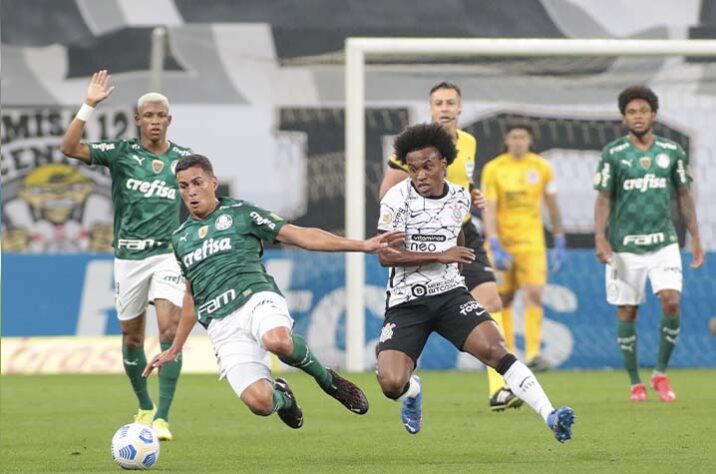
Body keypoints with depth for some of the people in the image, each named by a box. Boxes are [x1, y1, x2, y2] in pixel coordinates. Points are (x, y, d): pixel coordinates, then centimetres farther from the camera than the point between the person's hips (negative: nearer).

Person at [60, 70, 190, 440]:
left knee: (169, 330, -17)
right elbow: (70, 148, -14)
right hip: (129, 254, 1)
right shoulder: (120, 153, -1)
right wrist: (89, 106, -21)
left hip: (168, 253, -1)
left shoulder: (183, 159, 4)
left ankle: (162, 417, -18)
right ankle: (144, 407, 30)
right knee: (132, 336, 9)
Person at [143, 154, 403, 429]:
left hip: (256, 299, -3)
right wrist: (175, 349, 35)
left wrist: (362, 246, -1)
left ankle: (326, 378, -9)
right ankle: (282, 397, 18)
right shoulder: (180, 238, 22)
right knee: (259, 402, -22)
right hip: (221, 322, 3)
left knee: (277, 341, -42)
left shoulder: (239, 212, 10)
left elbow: (300, 236, 6)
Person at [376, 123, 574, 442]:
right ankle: (413, 392, 21)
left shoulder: (460, 197, 6)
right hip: (405, 302, -3)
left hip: (449, 294, 3)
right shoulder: (398, 198, -10)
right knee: (391, 384, -18)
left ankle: (551, 417, -24)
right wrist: (440, 256, -20)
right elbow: (385, 256, -16)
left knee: (494, 348, -21)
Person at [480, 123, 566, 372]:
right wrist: (495, 247, -16)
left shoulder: (541, 167, 3)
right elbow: (489, 211, -6)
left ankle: (533, 353, -17)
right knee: (504, 300, 6)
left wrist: (560, 244, 11)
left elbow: (552, 207, 12)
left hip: (532, 241, 0)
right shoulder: (493, 169, -2)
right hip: (502, 241, 0)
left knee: (534, 295, -14)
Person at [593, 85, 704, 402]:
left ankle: (661, 373, 2)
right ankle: (635, 382, 13)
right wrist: (600, 238, -11)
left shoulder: (671, 151, 6)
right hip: (625, 245, -1)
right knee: (627, 313, 1)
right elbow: (603, 198, 1)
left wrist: (695, 238, 12)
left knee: (671, 302, -15)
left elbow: (683, 195, 14)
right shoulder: (613, 154, -1)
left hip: (663, 242, 1)